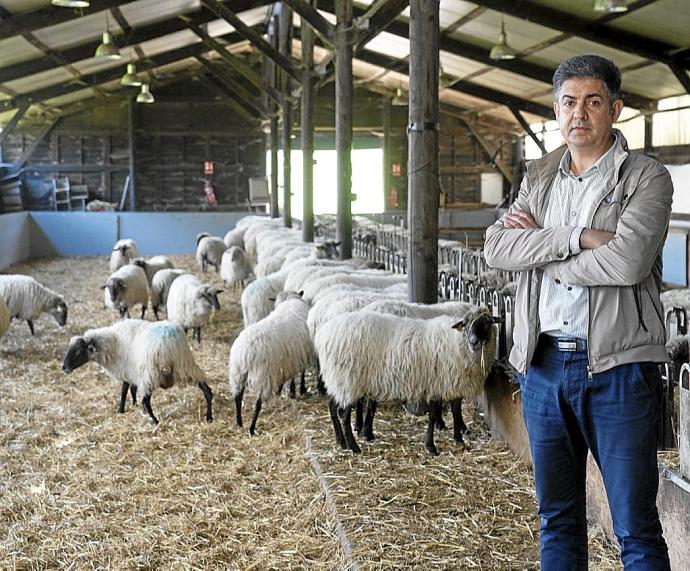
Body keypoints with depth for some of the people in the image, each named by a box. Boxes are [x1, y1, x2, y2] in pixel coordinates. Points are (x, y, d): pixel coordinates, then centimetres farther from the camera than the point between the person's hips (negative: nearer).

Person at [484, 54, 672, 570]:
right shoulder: (539, 176, 12)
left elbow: (627, 261, -20)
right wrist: (576, 237, -15)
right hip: (543, 363, 5)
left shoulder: (647, 177, -3)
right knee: (557, 518, 16)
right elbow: (497, 248, -3)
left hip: (616, 367, -5)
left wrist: (539, 245, -8)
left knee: (635, 526, 2)